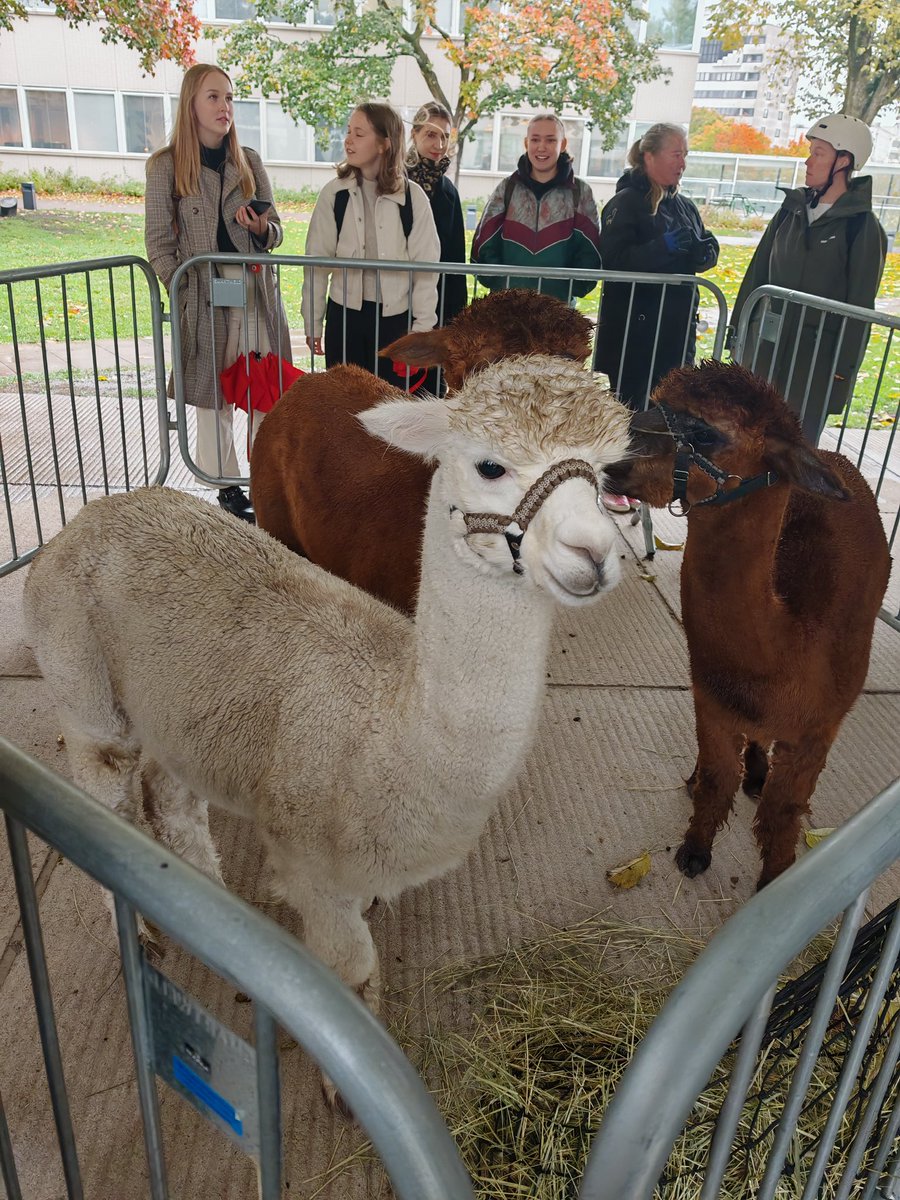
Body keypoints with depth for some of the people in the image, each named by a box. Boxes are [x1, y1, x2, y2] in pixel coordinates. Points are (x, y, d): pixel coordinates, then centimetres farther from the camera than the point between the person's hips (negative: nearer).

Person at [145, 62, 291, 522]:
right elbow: (159, 243, 0)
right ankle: (228, 491, 13)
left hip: (255, 290, 3)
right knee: (212, 398, 2)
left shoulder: (249, 161, 10)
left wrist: (262, 228, -10)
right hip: (203, 298, -2)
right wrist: (184, 296, -9)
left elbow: (273, 233, 13)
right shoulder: (165, 166, 0)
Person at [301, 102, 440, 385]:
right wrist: (312, 321, 3)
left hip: (395, 317, -1)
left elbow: (425, 265, -1)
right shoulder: (334, 193, -1)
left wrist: (422, 325, -3)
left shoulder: (412, 197, -4)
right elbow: (317, 261, 3)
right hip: (344, 314, 1)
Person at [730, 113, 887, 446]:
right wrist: (737, 326, 12)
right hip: (763, 342, 6)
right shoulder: (792, 208, 9)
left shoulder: (863, 226, -7)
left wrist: (844, 366, -10)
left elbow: (860, 303, -8)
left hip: (815, 355, -5)